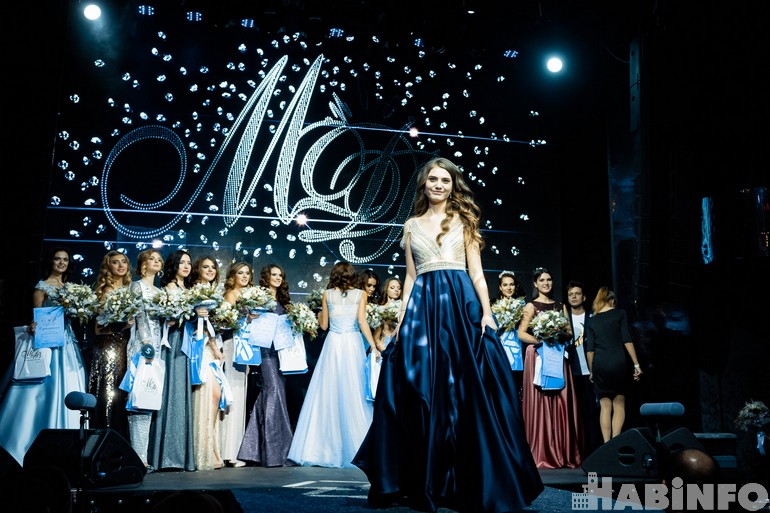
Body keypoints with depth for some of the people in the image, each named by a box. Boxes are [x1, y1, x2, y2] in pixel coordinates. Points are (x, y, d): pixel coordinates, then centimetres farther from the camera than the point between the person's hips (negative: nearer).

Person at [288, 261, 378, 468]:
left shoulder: (327, 294, 6)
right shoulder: (360, 294, 3)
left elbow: (324, 325, 9)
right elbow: (362, 322, -5)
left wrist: (319, 315, 30)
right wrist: (373, 347, -5)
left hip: (333, 344, 1)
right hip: (353, 344, -1)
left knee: (328, 394, 4)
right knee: (354, 394, 3)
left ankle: (326, 449, 6)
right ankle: (356, 448, 4)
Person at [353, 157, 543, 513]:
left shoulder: (463, 221, 10)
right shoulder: (412, 225, 15)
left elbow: (477, 272, 4)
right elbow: (411, 276, 14)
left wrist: (486, 312, -8)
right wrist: (402, 317, 4)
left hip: (461, 304, -1)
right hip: (423, 307, 2)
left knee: (467, 391, -4)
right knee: (423, 394, 0)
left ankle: (471, 483, 6)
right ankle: (425, 482, 11)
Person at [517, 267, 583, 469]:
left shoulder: (560, 306, 17)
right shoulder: (531, 306, 4)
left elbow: (570, 332, 13)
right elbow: (521, 333, -4)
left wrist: (560, 335, -8)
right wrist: (541, 340, -17)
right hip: (538, 357, -4)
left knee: (562, 404, -1)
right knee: (540, 404, -4)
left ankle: (564, 453, 5)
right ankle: (542, 455, 0)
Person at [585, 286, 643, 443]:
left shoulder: (592, 320, 12)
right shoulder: (620, 314, 5)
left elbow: (589, 349, 7)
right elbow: (627, 340, -3)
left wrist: (591, 371, 14)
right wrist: (636, 364, -2)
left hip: (600, 365, 2)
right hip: (619, 362, -2)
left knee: (605, 406, 7)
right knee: (619, 405, 7)